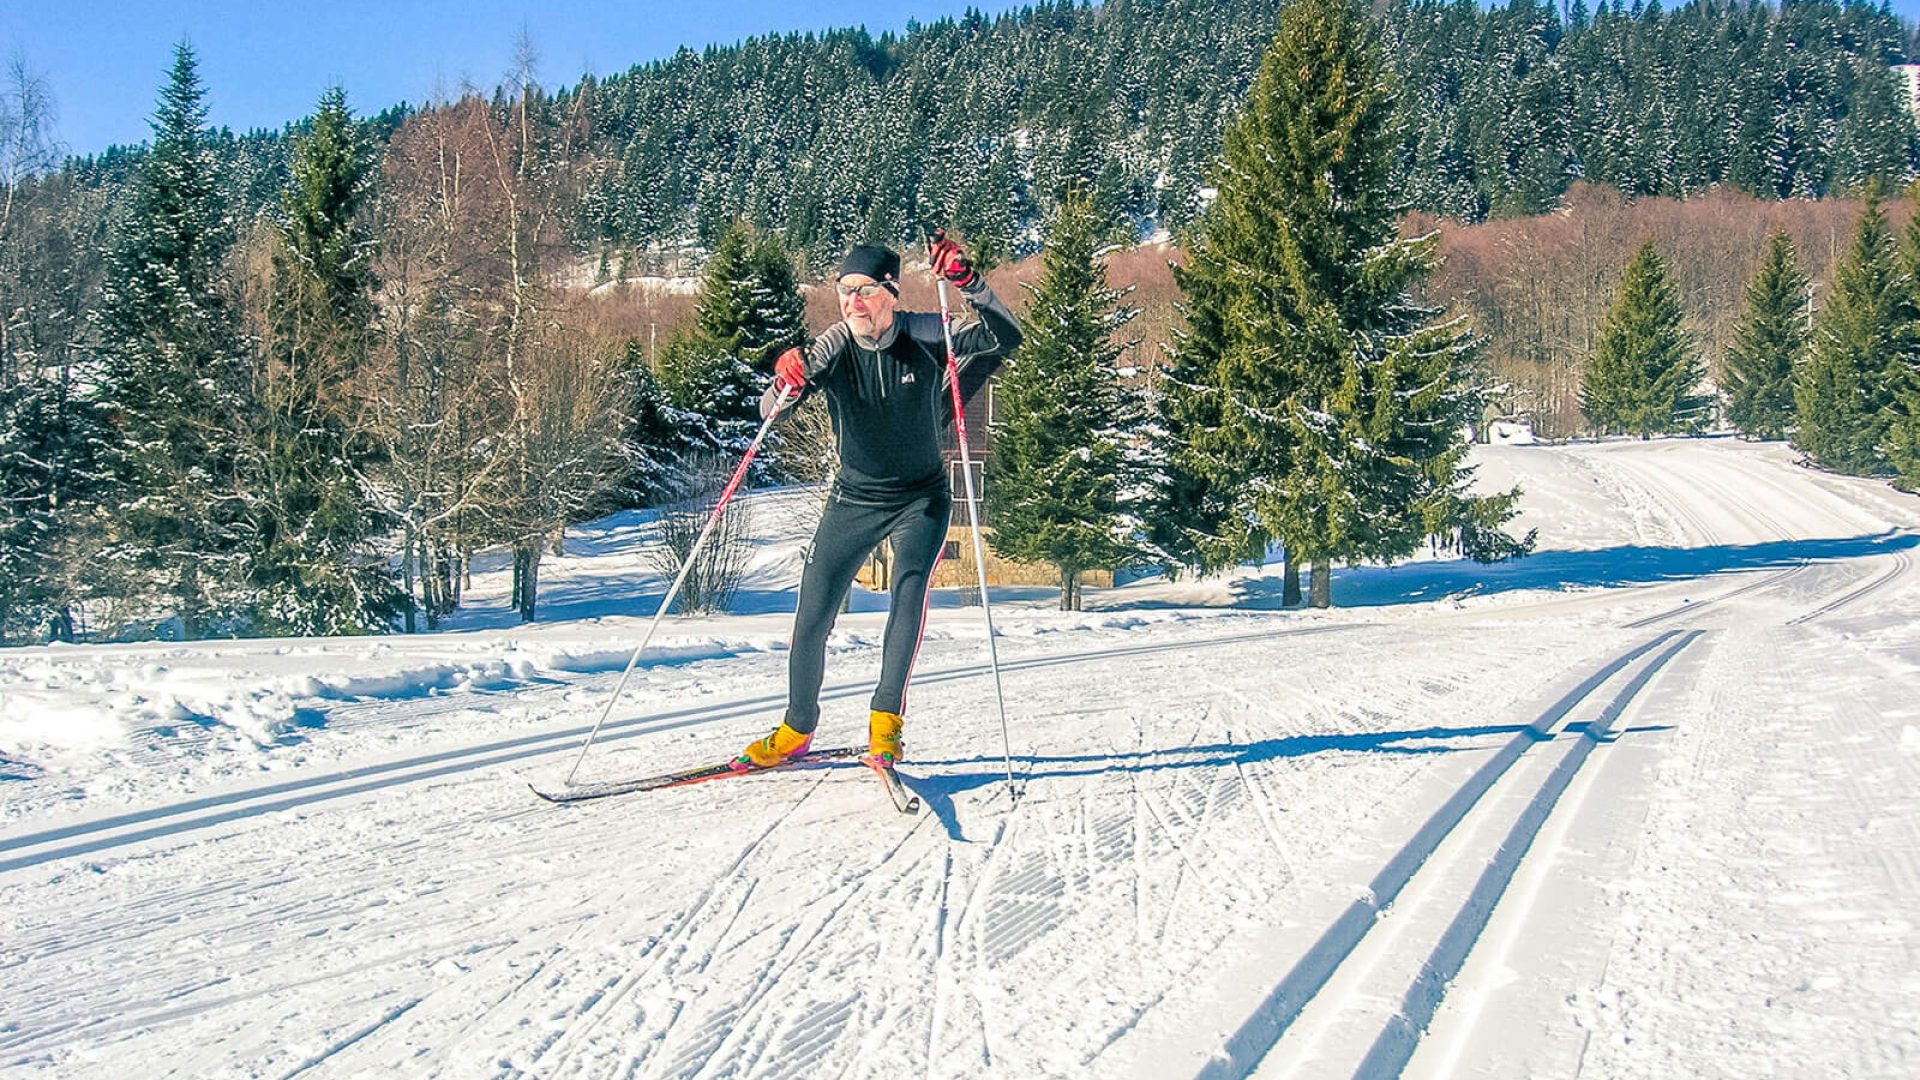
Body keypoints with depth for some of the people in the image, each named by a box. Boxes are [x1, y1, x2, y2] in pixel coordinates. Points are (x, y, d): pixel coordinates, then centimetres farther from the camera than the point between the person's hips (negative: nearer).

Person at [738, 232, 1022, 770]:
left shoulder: (925, 337, -15)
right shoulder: (832, 349, -12)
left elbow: (1006, 337, -23)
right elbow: (770, 413, -18)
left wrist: (968, 282, -38)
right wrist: (786, 387, -42)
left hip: (920, 499, -2)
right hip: (854, 499, 2)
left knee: (909, 588, -26)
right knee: (812, 614, 0)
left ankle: (886, 722, -19)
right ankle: (797, 727, 19)